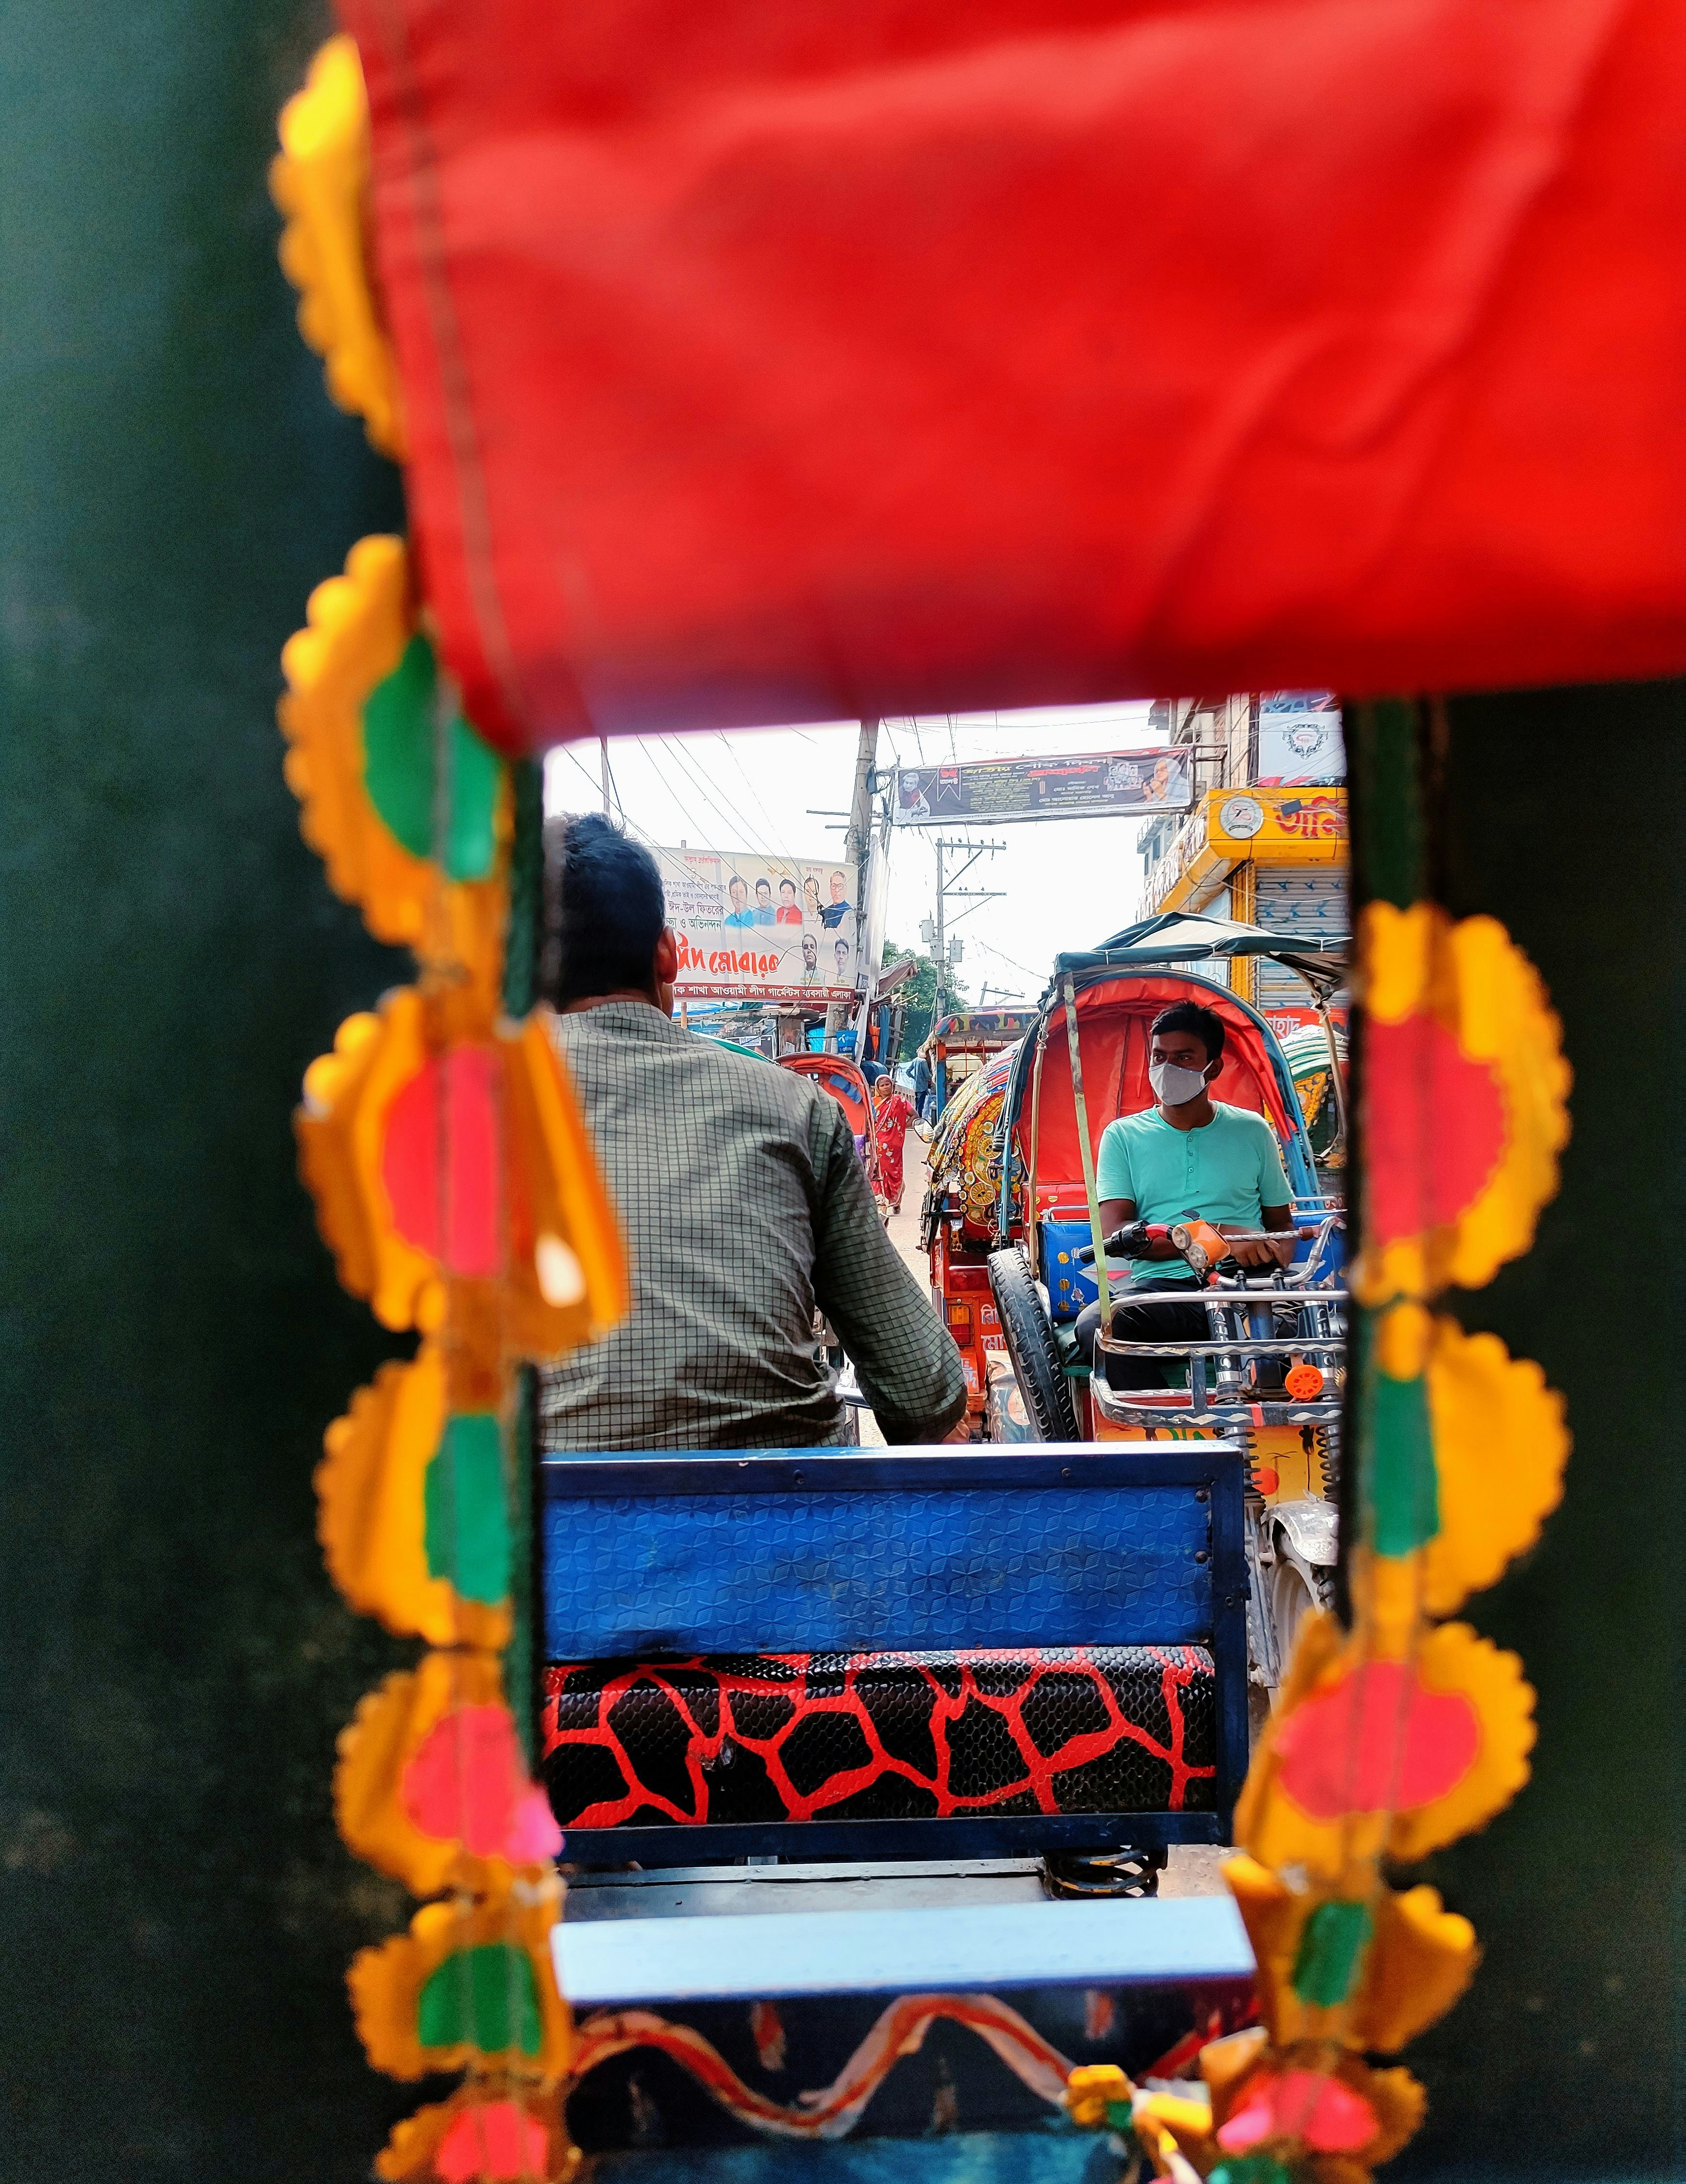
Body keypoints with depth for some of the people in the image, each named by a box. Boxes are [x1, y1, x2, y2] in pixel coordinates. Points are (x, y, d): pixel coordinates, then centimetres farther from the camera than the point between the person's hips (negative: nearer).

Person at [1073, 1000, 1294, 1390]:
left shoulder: (1252, 1131, 16)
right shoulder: (1123, 1136, 11)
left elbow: (1282, 1224, 20)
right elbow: (1115, 1234, -2)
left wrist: (1274, 1268, -6)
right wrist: (1219, 1235, -14)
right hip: (1160, 1290, 0)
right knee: (1095, 1325, -34)